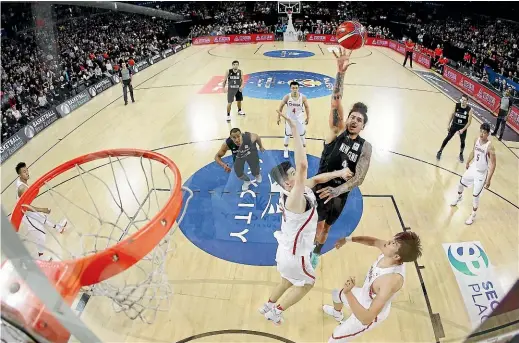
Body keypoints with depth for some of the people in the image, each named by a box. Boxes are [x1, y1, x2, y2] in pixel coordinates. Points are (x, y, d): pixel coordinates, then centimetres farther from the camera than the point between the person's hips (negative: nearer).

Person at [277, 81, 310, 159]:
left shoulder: (303, 97, -19)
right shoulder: (287, 97, -19)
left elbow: (307, 107, -2)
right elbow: (281, 106, -5)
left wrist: (308, 117, -1)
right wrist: (279, 117, -3)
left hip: (299, 119, 0)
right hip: (289, 119, 0)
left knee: (302, 135, 10)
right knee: (287, 135, 11)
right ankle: (286, 151, 32)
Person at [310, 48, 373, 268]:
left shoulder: (365, 147, -8)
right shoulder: (338, 130, -11)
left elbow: (359, 178, -16)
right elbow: (336, 102, -27)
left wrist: (337, 190, -34)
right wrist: (341, 72, -41)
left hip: (340, 193, 3)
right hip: (321, 186, -3)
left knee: (327, 226, 22)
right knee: (318, 224, -4)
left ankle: (317, 252, 49)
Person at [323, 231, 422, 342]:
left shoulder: (393, 280, -47)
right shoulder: (390, 256, -26)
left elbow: (366, 318, -47)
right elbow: (373, 241, -1)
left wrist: (348, 293, -52)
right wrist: (348, 239, -11)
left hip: (368, 314, -7)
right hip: (365, 295, 7)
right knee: (336, 294, 33)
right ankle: (337, 314, 67)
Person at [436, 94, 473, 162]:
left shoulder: (469, 110, -21)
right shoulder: (456, 105, -15)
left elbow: (469, 122, -14)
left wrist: (463, 130, -22)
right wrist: (448, 124, 3)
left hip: (463, 127, -1)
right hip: (454, 125, 1)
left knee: (462, 141, 13)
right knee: (448, 138, 10)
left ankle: (461, 154, 36)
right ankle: (440, 151, 23)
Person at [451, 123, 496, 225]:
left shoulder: (489, 147, -28)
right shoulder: (477, 140, -8)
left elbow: (493, 164, -22)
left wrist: (489, 179, -22)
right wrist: (468, 162, 23)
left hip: (481, 173, -6)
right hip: (473, 168, 6)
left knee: (475, 196, 1)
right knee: (461, 184, 25)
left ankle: (473, 215, 21)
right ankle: (459, 198, 57)